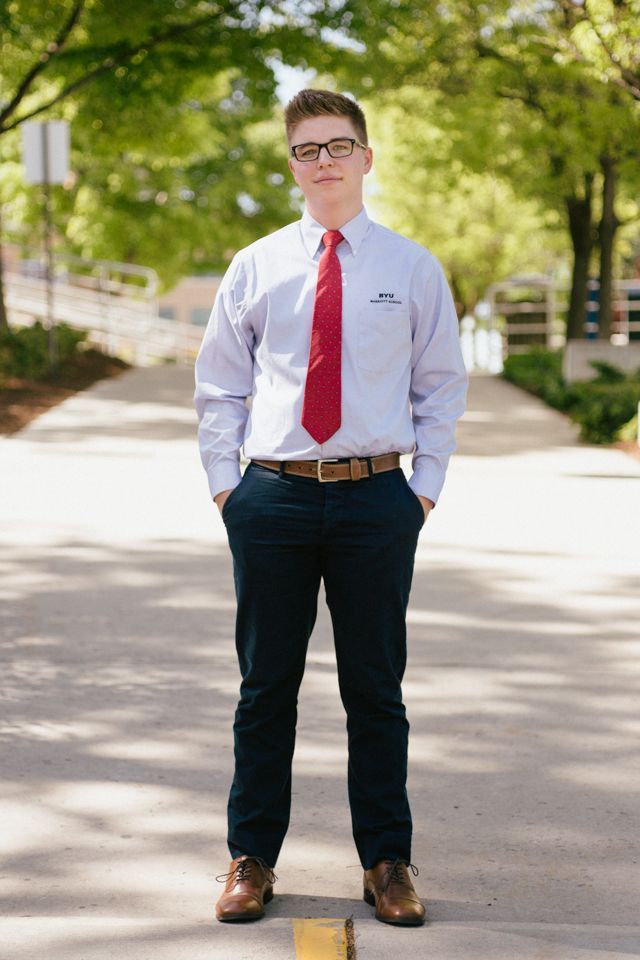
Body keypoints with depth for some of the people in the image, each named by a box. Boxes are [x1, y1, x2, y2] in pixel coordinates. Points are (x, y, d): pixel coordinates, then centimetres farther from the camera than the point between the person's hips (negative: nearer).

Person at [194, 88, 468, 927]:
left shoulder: (412, 268, 4)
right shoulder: (255, 267, 6)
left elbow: (441, 385, 9)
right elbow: (218, 386, 11)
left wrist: (426, 487, 1)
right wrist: (225, 482, 2)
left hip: (377, 499, 0)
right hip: (272, 498, 1)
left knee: (376, 690, 6)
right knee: (265, 688, 7)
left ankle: (387, 861, 17)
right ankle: (251, 858, 18)